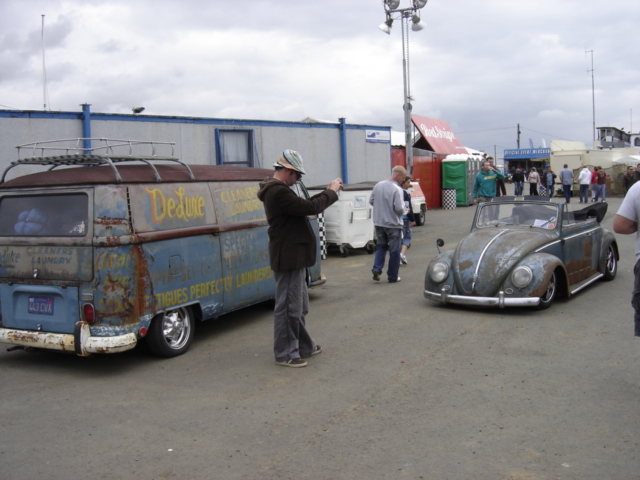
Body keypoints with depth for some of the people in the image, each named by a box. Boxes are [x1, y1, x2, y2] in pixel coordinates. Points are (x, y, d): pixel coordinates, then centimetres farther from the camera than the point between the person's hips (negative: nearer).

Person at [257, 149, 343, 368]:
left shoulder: (277, 190, 14)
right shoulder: (278, 192, -21)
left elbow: (303, 205, 17)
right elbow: (310, 207, -23)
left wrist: (328, 191, 8)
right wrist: (331, 192, -8)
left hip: (292, 256, 11)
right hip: (289, 257, -11)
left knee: (299, 306, 20)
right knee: (288, 307, -2)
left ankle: (304, 346, 33)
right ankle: (285, 354, 8)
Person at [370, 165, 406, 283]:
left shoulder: (378, 185, 2)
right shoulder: (397, 189, -19)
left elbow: (371, 201, 10)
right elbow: (399, 208, -24)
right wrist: (403, 211, -3)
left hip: (379, 223, 6)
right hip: (393, 224, -6)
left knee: (380, 247, 21)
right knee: (394, 251, 6)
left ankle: (376, 269, 5)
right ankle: (392, 277, 13)